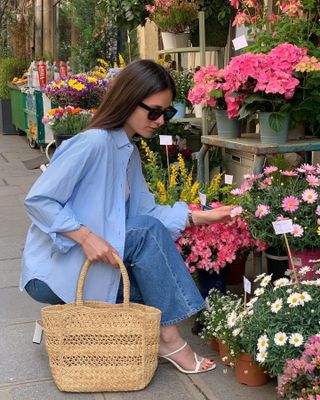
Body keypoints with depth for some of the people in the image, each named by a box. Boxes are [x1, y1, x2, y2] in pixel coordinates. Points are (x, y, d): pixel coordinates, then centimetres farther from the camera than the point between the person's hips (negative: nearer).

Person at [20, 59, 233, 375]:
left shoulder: (129, 152, 9)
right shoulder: (94, 142, -19)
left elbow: (145, 212, 3)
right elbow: (37, 200, -22)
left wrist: (199, 217, -6)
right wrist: (87, 236, -30)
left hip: (91, 265, 9)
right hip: (51, 272, -8)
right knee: (147, 232, -22)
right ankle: (169, 339, -15)